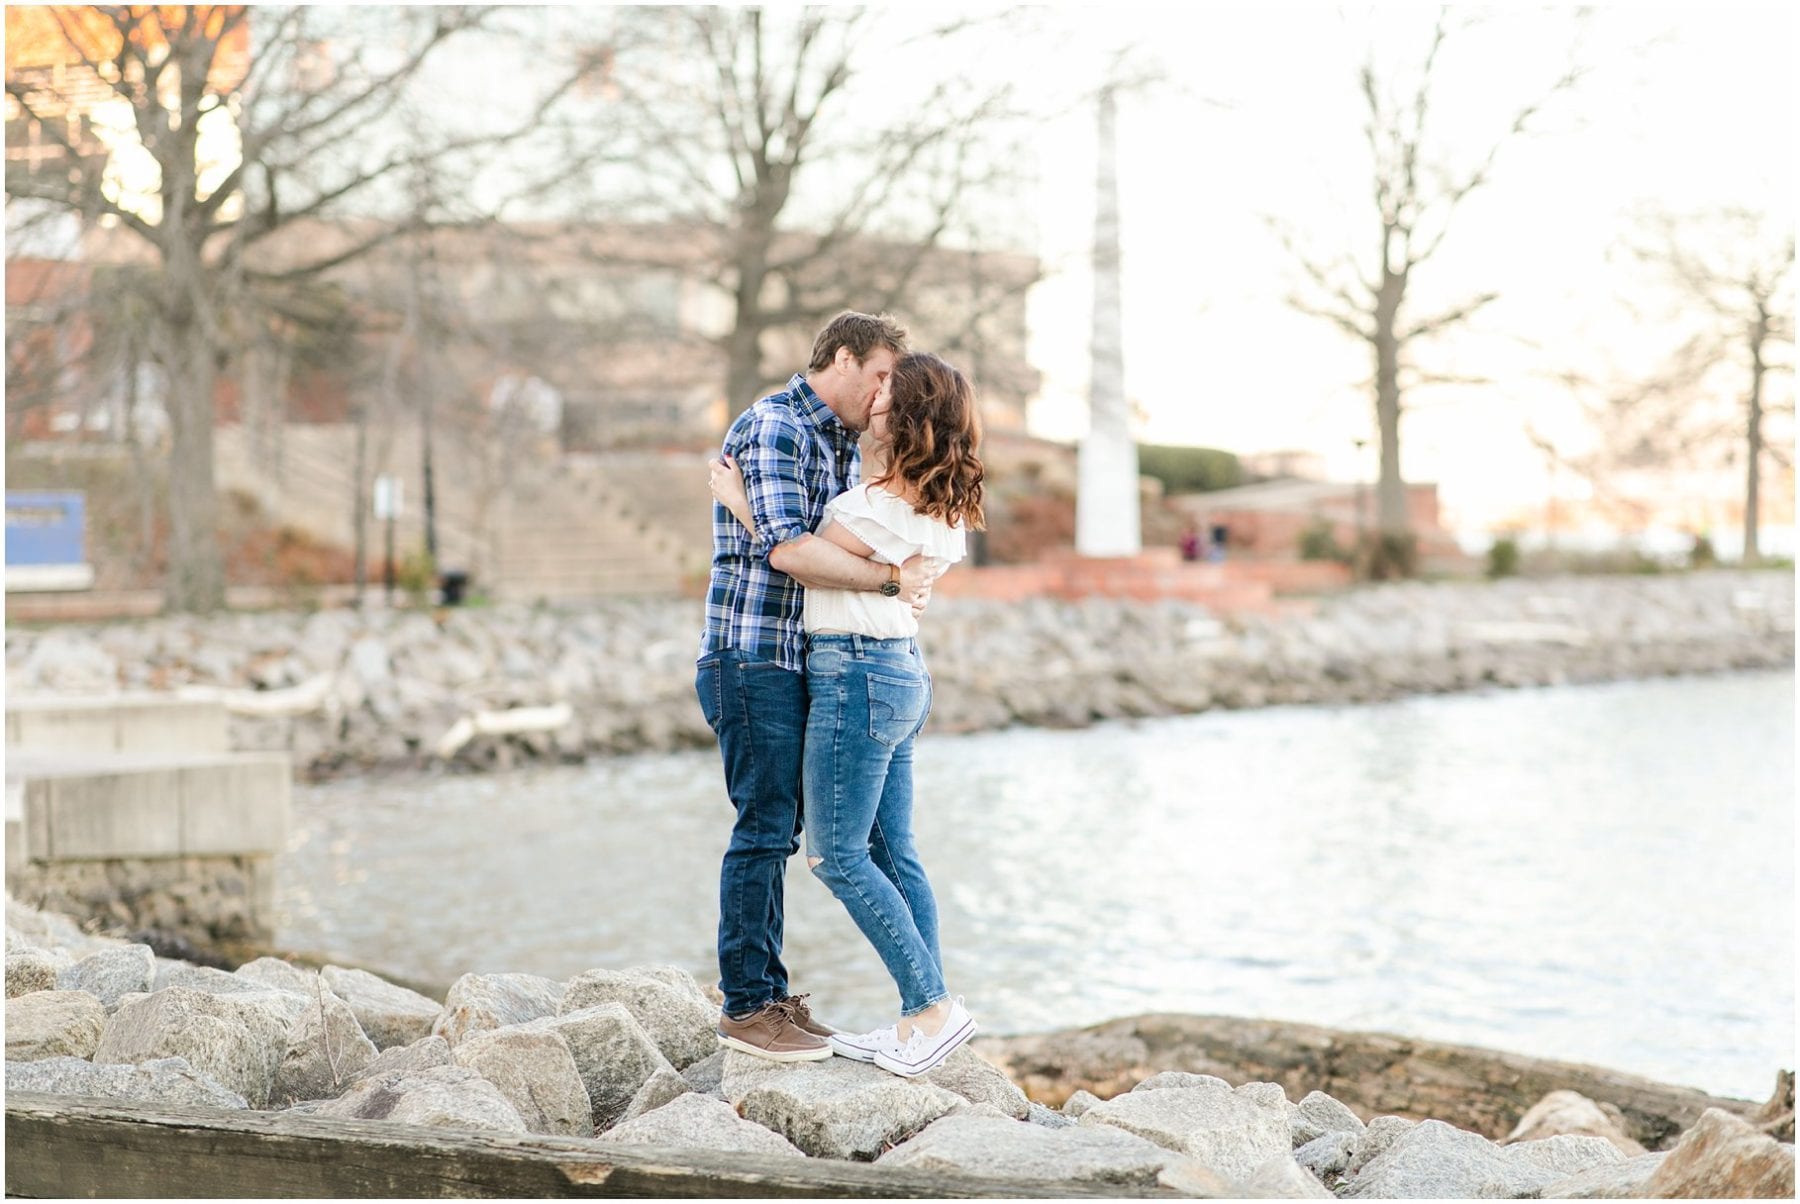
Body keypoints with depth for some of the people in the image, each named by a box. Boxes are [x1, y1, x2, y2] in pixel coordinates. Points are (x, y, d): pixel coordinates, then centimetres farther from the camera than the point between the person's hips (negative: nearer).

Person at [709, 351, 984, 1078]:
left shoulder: (887, 502, -19)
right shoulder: (940, 506, 10)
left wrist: (739, 501, -1)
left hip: (856, 673, -10)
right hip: (900, 671, 10)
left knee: (836, 855, -4)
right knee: (891, 853, 10)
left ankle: (934, 1005, -5)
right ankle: (919, 1019, 11)